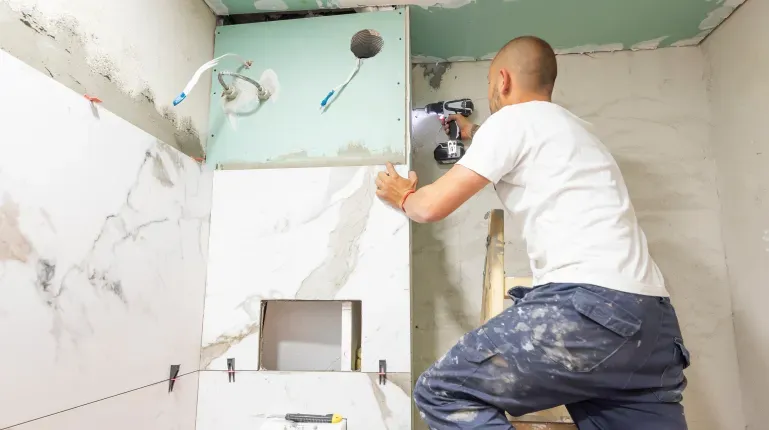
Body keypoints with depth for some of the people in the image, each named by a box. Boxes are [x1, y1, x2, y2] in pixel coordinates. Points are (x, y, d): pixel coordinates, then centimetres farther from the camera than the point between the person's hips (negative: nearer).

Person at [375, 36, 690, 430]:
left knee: (440, 392, -4)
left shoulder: (512, 119, 1)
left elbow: (432, 206, 0)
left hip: (589, 306, -9)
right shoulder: (570, 128, 27)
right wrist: (475, 135, 61)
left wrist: (404, 196, 22)